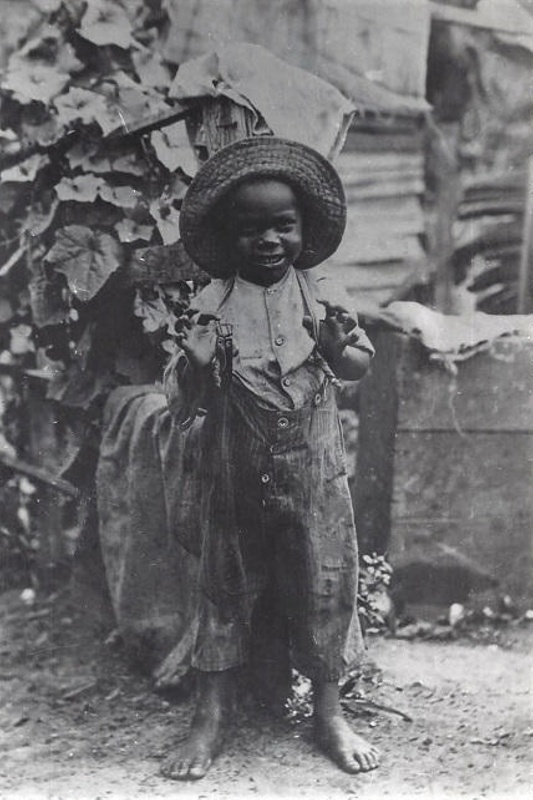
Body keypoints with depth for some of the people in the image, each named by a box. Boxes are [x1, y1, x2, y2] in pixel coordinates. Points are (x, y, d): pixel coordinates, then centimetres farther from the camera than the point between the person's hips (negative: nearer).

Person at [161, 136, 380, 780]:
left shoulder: (319, 296, -3)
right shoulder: (212, 305, -7)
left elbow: (362, 365, 8)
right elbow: (180, 401, -5)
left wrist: (338, 349, -14)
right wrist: (196, 360, -26)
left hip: (314, 477, 1)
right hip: (234, 479, -1)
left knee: (325, 587, 10)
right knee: (225, 588, 10)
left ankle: (329, 712, 30)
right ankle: (210, 718, 27)